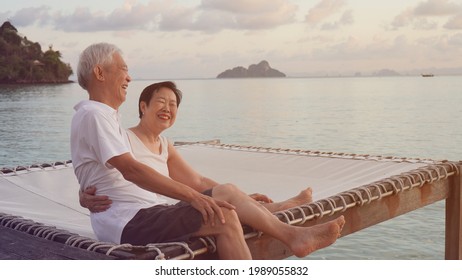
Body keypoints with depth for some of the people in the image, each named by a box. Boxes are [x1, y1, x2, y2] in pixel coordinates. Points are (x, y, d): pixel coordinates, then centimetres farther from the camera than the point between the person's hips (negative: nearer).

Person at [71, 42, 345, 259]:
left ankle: (293, 235, -1)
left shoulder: (104, 115, 22)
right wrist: (192, 195, -25)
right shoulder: (94, 115, -12)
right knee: (224, 217, -21)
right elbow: (130, 169, -23)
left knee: (227, 191, 1)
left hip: (139, 214, 10)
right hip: (127, 223, -10)